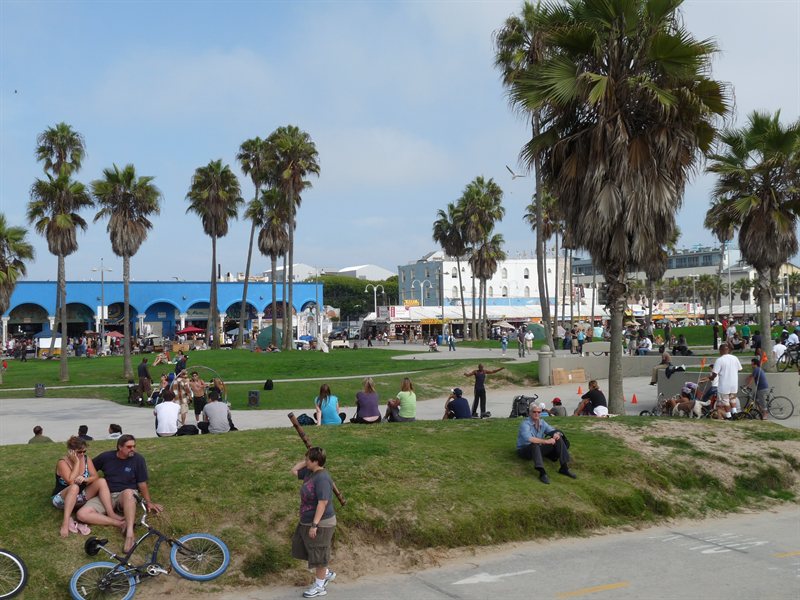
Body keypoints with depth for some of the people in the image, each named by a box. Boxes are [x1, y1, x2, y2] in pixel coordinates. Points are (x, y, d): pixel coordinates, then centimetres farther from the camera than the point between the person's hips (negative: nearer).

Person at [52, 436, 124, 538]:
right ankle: (66, 522, -45)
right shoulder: (62, 462, -16)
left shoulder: (86, 459, 0)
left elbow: (95, 477, -6)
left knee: (101, 481, -18)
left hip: (80, 497, 5)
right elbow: (71, 482, -28)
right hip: (62, 499, -5)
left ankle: (111, 515, -29)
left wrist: (85, 479, -27)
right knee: (74, 487, -38)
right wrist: (76, 462, -24)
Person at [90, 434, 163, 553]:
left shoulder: (138, 459, -4)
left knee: (128, 492, -42)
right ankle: (125, 522, -30)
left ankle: (130, 534, -51)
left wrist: (149, 502, -3)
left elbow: (142, 484, 1)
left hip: (128, 495, -3)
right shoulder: (106, 457, 1)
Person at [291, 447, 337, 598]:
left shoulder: (322, 478, -25)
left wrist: (314, 525, -27)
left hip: (320, 523, -10)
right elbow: (294, 471, 19)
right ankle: (327, 573, 36)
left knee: (318, 554, 4)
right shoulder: (310, 472, 3)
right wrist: (305, 460, 4)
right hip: (307, 521, 10)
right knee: (308, 550, 20)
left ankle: (319, 587, 20)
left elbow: (323, 503, -28)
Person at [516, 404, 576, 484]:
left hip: (538, 449, 7)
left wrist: (556, 434, -20)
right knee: (535, 445, -40)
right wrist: (546, 441, -36)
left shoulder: (542, 423, 4)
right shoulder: (525, 424, -18)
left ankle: (564, 467, -14)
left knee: (558, 439, -8)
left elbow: (554, 431, 6)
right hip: (524, 450, -7)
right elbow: (528, 438, -35)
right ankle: (542, 473, -51)